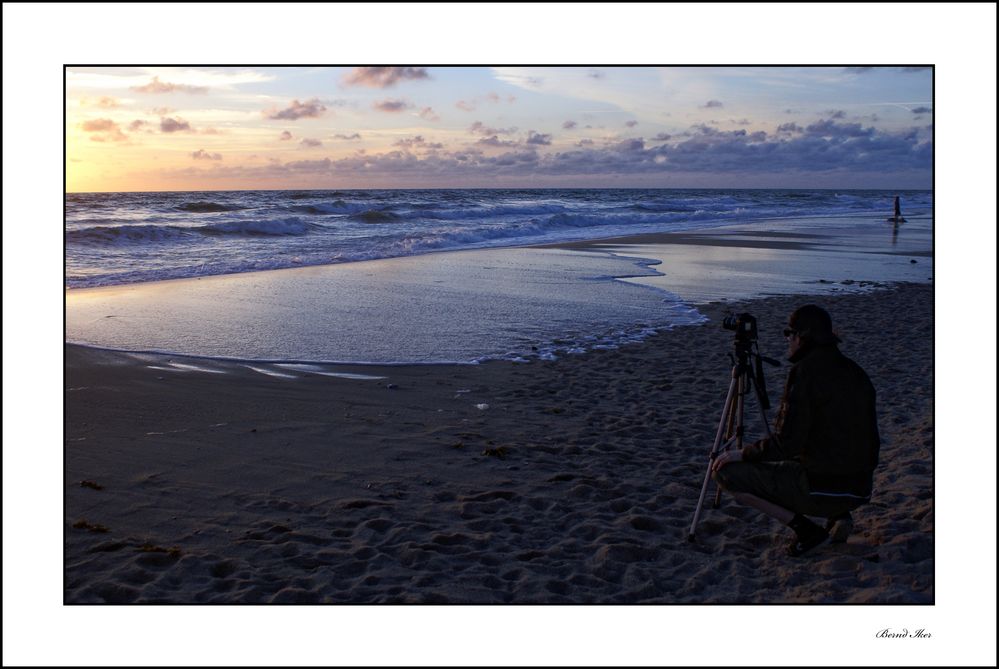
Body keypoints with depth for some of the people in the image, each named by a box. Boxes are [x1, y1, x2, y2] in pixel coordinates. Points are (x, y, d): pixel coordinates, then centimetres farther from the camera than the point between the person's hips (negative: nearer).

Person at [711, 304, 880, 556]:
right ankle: (839, 515, 12)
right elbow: (870, 440, 16)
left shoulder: (804, 372, -13)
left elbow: (786, 442, -18)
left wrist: (742, 454, -4)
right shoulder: (855, 372, 10)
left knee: (724, 472, -3)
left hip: (820, 488, -8)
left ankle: (804, 528, -5)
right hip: (860, 491, 8)